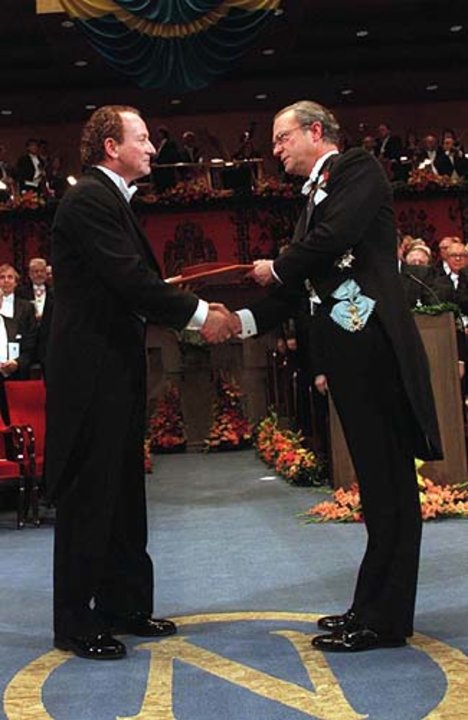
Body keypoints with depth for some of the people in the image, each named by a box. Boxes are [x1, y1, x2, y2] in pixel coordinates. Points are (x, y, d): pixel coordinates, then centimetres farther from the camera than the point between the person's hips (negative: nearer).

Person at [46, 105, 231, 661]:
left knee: (121, 491, 16)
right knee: (87, 495, -2)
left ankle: (122, 606, 28)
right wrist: (199, 314, -14)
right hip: (90, 370, -10)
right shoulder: (89, 200, -14)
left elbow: (138, 281, 15)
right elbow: (132, 279, -22)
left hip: (114, 368, 10)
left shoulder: (109, 199, 18)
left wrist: (193, 312, 3)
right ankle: (76, 623, 11)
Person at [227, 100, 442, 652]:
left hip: (373, 337, -9)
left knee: (387, 480, -5)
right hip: (346, 345, 9)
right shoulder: (314, 197, 24)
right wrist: (243, 320, 5)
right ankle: (374, 607, 19)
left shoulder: (358, 168, 2)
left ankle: (381, 618, 0)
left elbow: (336, 236, -16)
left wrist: (276, 268, 0)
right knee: (375, 480, 11)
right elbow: (294, 291, 19)